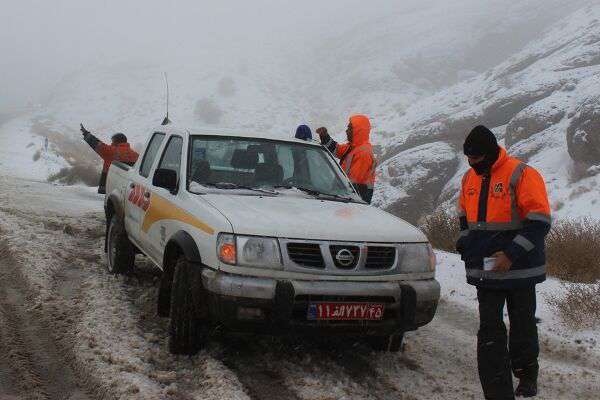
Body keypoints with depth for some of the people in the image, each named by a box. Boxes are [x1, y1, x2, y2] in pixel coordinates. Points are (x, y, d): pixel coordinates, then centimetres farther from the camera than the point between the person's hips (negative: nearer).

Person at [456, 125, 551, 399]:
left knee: (522, 325, 12)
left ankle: (527, 375, 36)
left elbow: (540, 222, -16)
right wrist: (466, 244, 8)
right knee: (489, 332, 0)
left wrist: (512, 255, -22)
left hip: (519, 269, -5)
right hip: (484, 268, 5)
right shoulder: (470, 178, 8)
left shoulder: (522, 175, -13)